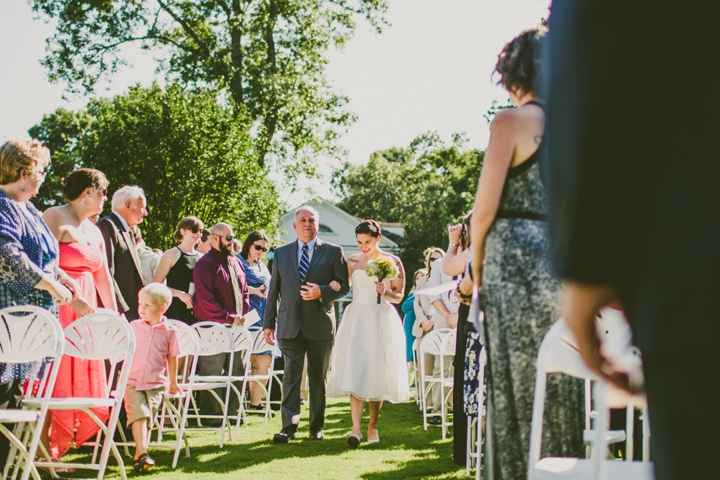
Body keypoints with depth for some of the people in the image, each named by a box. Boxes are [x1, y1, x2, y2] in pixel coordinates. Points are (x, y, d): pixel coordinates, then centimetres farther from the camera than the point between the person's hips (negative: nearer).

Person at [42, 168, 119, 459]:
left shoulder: (94, 232, 19)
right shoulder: (55, 218, -7)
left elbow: (103, 277, 22)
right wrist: (71, 298, -26)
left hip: (87, 309, 9)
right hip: (60, 306, -9)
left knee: (83, 378, 7)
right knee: (55, 379, -9)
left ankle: (63, 442, 13)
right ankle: (43, 449, -4)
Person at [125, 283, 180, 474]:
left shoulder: (169, 331, 0)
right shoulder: (133, 326, 4)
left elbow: (172, 358, 9)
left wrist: (173, 382, 16)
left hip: (155, 384, 0)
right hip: (132, 381, 0)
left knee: (148, 420, 1)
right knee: (139, 415, -16)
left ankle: (139, 457, 7)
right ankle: (142, 453, -19)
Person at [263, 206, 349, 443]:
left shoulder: (333, 252, 6)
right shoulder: (281, 253, 12)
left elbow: (343, 286, 3)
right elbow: (274, 290, 13)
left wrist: (321, 292, -16)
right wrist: (269, 323, 8)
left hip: (320, 325, -1)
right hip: (290, 325, 1)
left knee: (318, 378, 7)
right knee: (290, 376, -6)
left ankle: (316, 426, 17)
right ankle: (289, 425, -8)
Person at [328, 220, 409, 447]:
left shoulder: (392, 262, 3)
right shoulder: (352, 261, 8)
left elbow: (399, 296, 4)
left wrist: (385, 292, -14)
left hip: (382, 321, 0)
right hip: (356, 319, 0)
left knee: (378, 373, 3)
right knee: (355, 371, -12)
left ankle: (372, 426, 17)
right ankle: (356, 429, -17)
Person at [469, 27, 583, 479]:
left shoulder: (511, 122, -5)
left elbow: (485, 209, -9)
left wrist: (477, 264, 4)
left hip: (516, 256, -5)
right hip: (568, 260, 5)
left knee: (518, 377, 1)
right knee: (562, 376, 10)